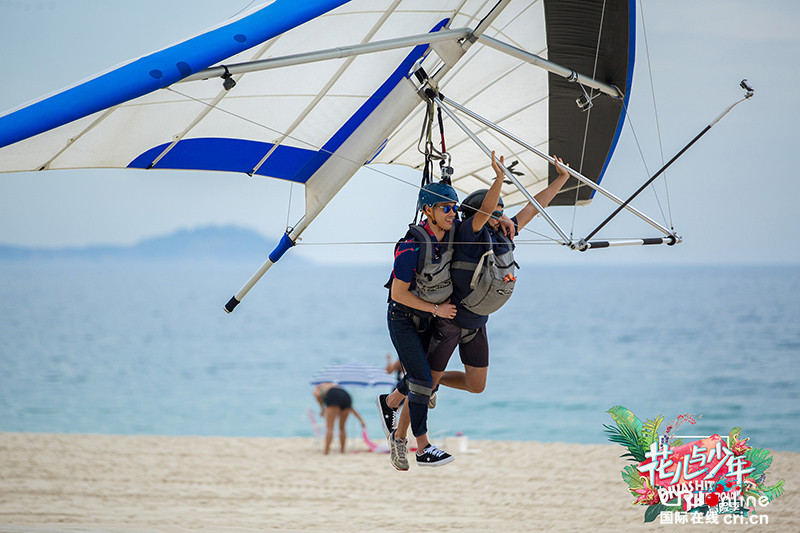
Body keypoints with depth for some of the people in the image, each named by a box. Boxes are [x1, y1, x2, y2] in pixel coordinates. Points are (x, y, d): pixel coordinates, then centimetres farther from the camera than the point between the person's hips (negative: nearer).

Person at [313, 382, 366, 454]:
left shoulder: (317, 388, 29)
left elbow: (317, 395, 0)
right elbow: (351, 408, 33)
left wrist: (322, 408, 12)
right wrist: (361, 420, 29)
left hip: (333, 397, -5)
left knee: (329, 428, -5)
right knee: (342, 428, 19)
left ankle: (326, 453, -13)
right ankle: (343, 451, 18)